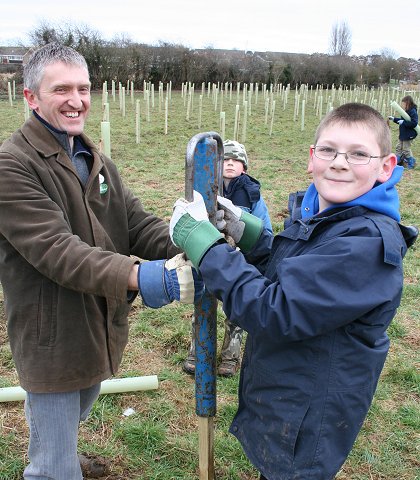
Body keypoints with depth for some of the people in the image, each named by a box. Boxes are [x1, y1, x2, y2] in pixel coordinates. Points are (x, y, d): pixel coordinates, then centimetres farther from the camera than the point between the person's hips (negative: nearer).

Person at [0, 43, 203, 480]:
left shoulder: (96, 162, 8)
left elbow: (140, 224, -3)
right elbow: (55, 249, -30)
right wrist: (135, 276, -42)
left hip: (99, 334, 8)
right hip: (52, 342, -7)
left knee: (72, 423, 30)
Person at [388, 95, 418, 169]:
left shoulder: (413, 112, -20)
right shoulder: (406, 112, 7)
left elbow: (414, 123, -27)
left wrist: (403, 122, -29)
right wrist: (394, 119, 13)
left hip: (408, 135, -9)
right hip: (402, 134, 9)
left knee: (406, 150, 0)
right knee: (398, 148, 15)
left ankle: (411, 163, 14)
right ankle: (398, 162, 26)